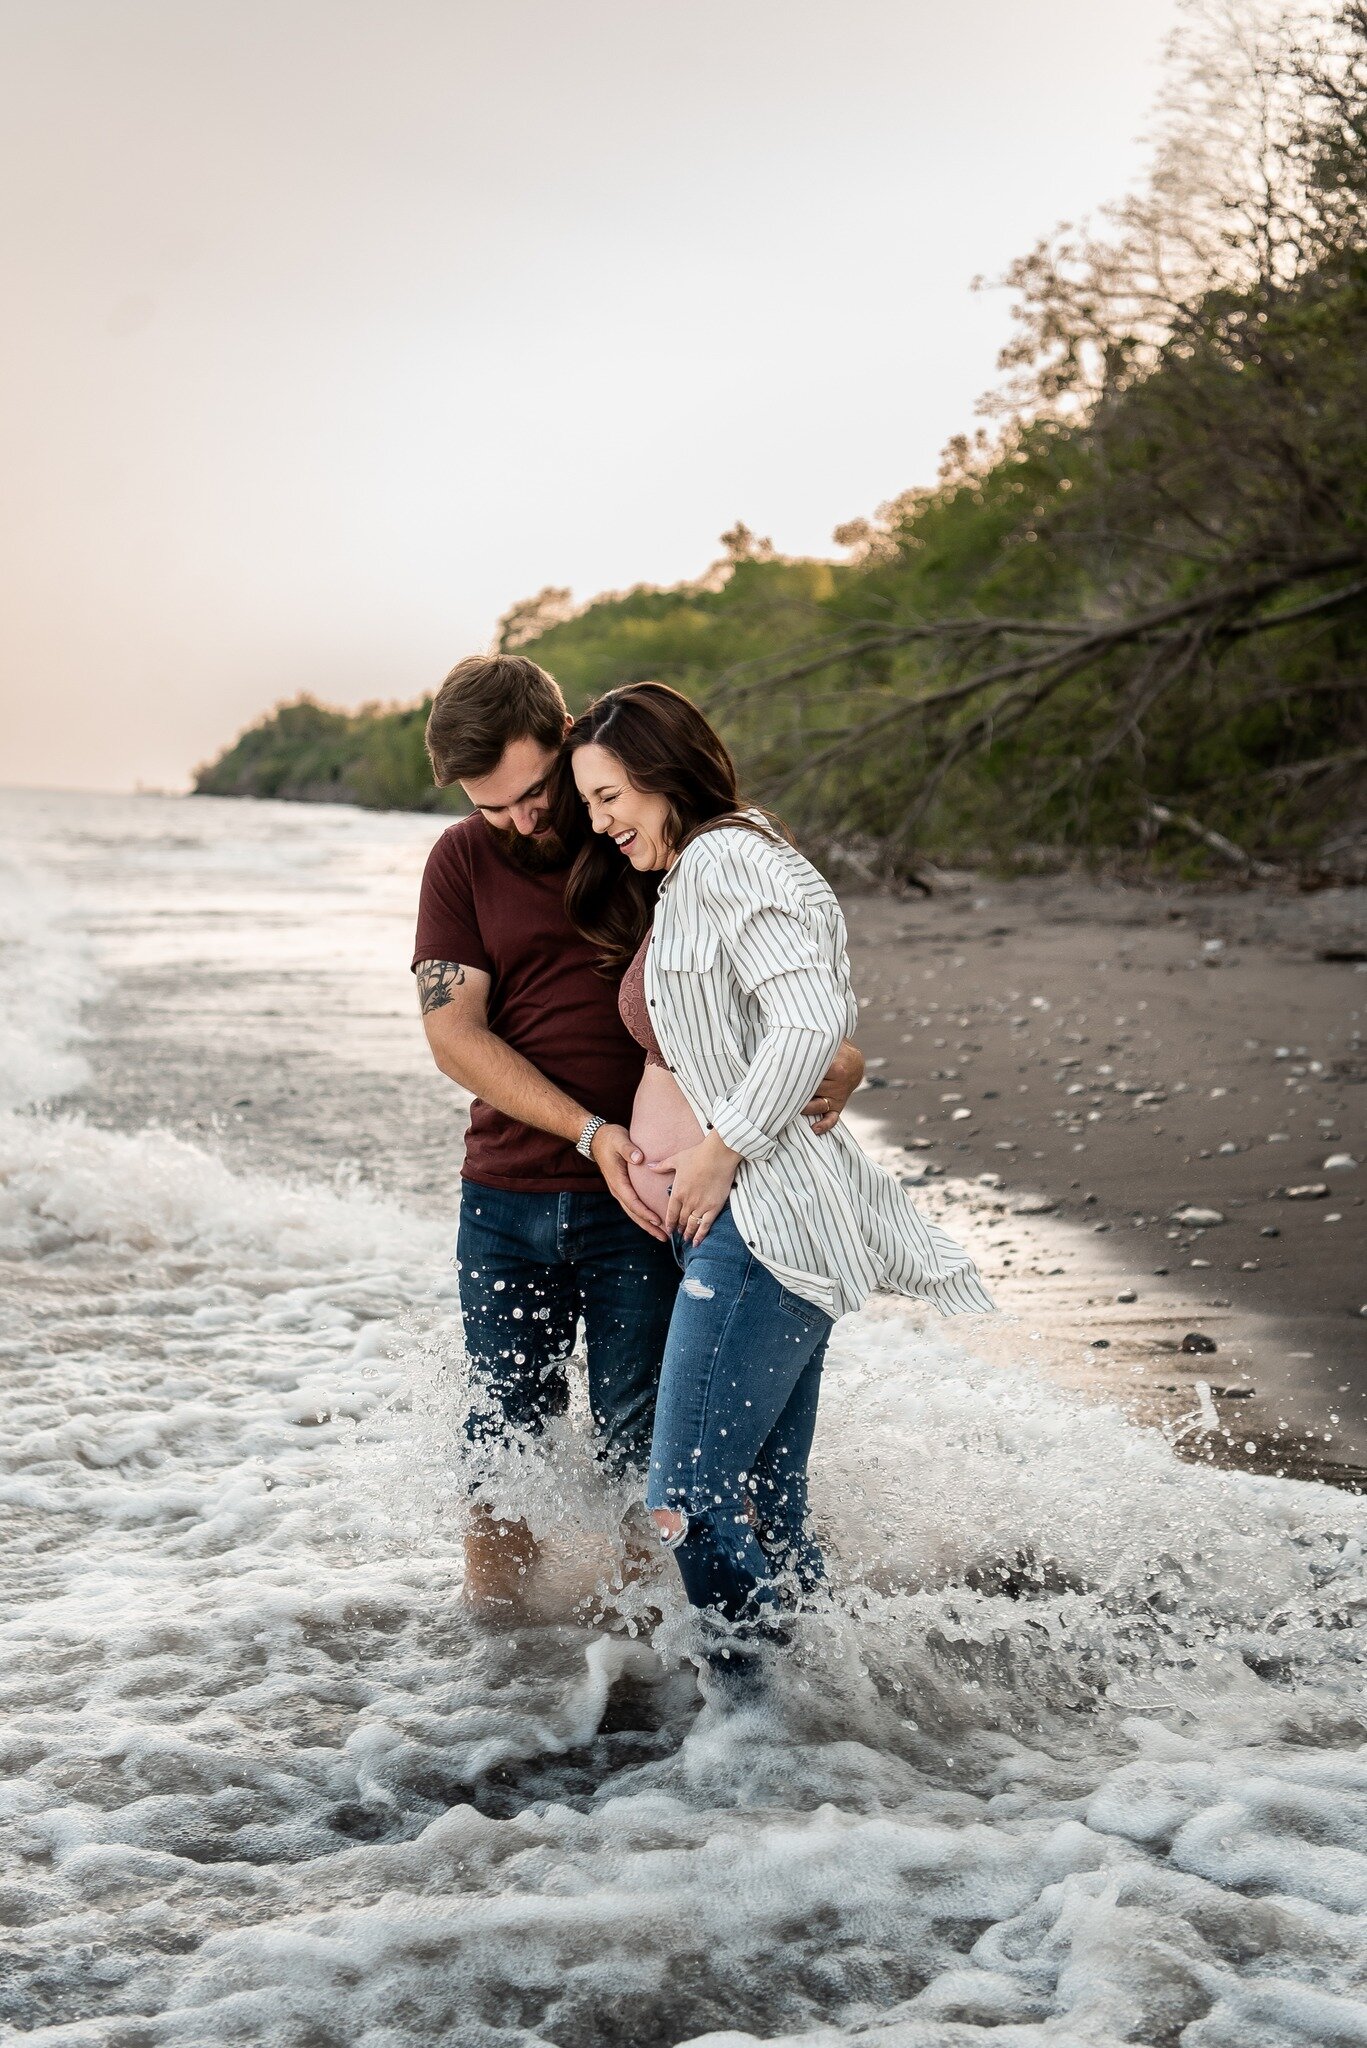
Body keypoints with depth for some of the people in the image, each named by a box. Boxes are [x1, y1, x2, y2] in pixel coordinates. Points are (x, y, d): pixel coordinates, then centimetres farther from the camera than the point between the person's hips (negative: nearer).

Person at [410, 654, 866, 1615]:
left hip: (640, 1204, -2)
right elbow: (453, 1030, -4)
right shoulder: (463, 860, 3)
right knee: (504, 1437, 8)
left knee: (638, 1447, 1)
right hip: (506, 1200, 2)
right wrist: (589, 1131, -15)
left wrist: (833, 1050, -20)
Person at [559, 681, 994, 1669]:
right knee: (766, 1511, 9)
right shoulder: (672, 889, 24)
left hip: (760, 1219, -11)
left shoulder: (726, 860, -7)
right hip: (727, 1225, 11)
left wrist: (720, 1149, -15)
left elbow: (812, 1017, -20)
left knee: (692, 1502, -15)